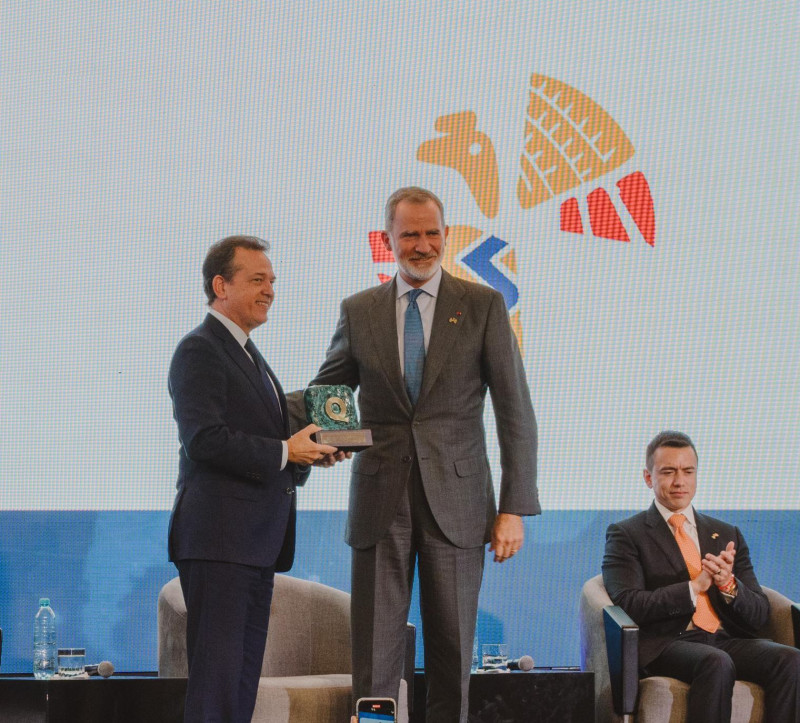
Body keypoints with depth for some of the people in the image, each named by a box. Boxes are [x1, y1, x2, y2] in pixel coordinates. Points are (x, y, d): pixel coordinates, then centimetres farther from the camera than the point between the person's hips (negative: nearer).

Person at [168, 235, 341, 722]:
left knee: (244, 677, 11)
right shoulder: (200, 351, -8)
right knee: (217, 677, -10)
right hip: (219, 539, -10)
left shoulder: (247, 354, 23)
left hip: (256, 543, 10)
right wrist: (284, 453, -17)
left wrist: (310, 448, 7)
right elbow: (205, 440, -20)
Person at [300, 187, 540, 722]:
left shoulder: (484, 306, 2)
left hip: (455, 499, -1)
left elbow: (516, 411, 0)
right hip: (381, 501, 1)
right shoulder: (359, 311, 9)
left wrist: (515, 507, -7)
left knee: (453, 649, 5)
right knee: (374, 654, 0)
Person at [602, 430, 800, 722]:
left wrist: (728, 585, -5)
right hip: (665, 644, -4)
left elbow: (758, 615, 16)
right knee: (717, 663, -37)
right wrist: (694, 587, -14)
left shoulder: (727, 535, 22)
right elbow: (627, 605, -6)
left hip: (728, 641, 4)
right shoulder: (626, 534, 9)